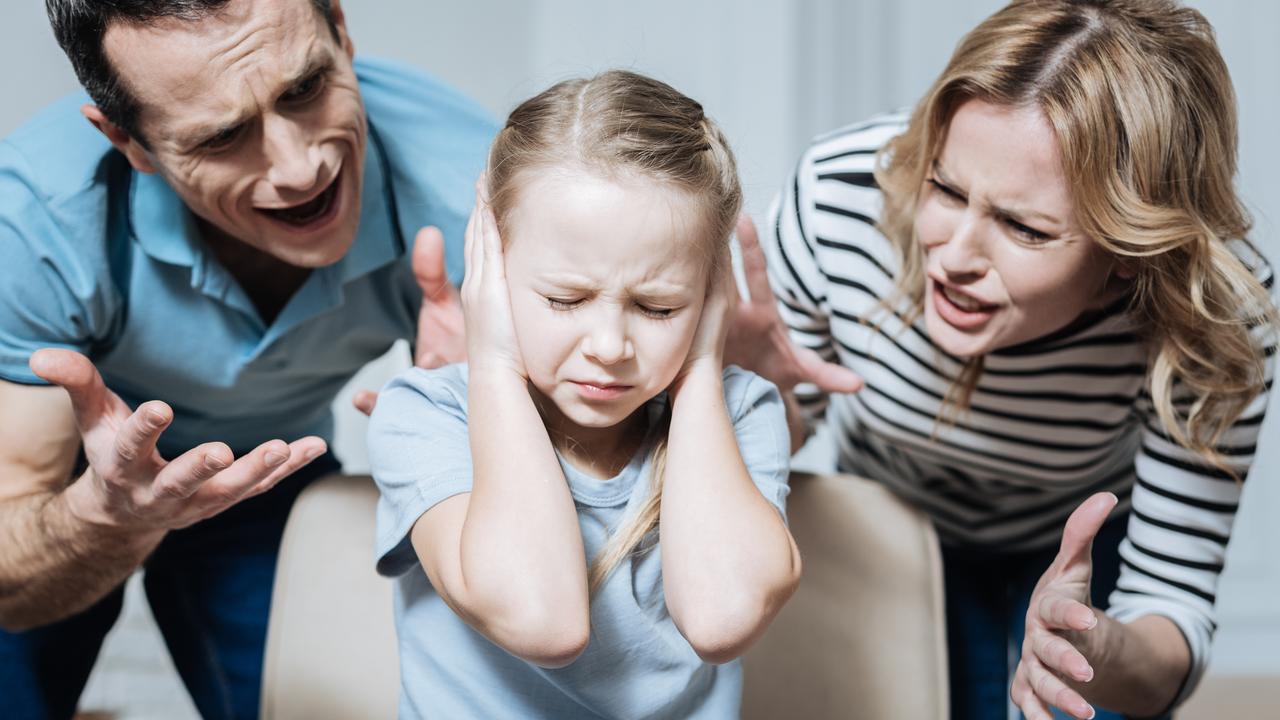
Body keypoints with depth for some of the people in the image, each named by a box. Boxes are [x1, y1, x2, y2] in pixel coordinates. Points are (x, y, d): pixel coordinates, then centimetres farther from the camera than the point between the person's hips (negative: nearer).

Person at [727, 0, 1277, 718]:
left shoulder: (1218, 317, -37)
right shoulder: (839, 191, -35)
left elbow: (1176, 607, -31)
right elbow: (782, 428, -16)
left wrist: (1104, 653, -54)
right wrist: (759, 384, -40)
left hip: (1089, 546, -1)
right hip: (890, 524, 1)